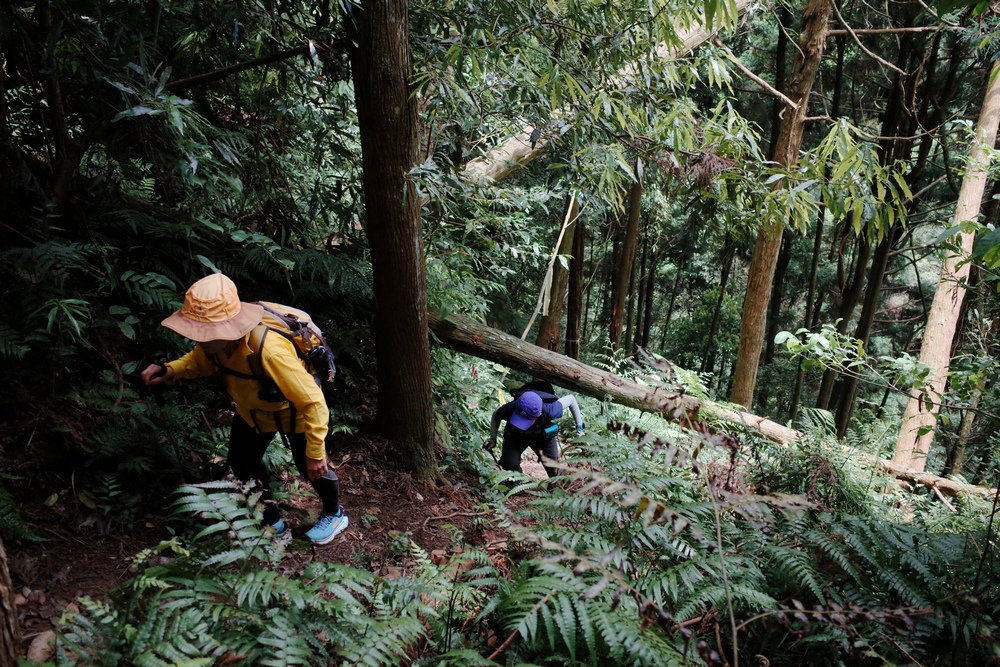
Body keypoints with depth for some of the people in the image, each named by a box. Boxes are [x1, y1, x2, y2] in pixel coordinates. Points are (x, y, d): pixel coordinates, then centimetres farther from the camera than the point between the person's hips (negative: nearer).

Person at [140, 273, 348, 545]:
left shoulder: (270, 351, -47)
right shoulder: (213, 341, -26)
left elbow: (313, 401, -37)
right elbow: (199, 360, 2)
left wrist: (316, 453, -30)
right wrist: (170, 370, -20)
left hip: (294, 411, -6)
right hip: (252, 410, 7)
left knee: (310, 467, 8)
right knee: (242, 463, 16)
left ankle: (334, 514, 40)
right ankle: (272, 520, 40)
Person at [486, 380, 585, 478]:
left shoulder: (550, 411, -43)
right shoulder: (509, 409, -40)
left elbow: (571, 398, -22)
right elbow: (495, 416, -13)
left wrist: (579, 427, -15)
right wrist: (493, 439, -15)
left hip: (544, 435, 0)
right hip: (516, 435, 0)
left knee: (554, 469, 6)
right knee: (509, 464, -16)